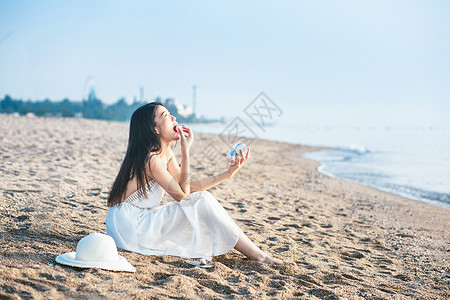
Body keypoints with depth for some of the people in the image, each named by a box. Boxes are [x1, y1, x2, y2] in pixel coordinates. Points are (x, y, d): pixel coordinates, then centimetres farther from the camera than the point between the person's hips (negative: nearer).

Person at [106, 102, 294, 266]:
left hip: (141, 220, 10)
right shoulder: (150, 157, -20)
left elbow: (187, 188, 5)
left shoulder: (166, 153, 9)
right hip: (129, 225, -10)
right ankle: (259, 257, -12)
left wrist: (228, 174, 0)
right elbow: (182, 194, -17)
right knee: (202, 201, -16)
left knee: (201, 199, 5)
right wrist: (186, 150, -17)